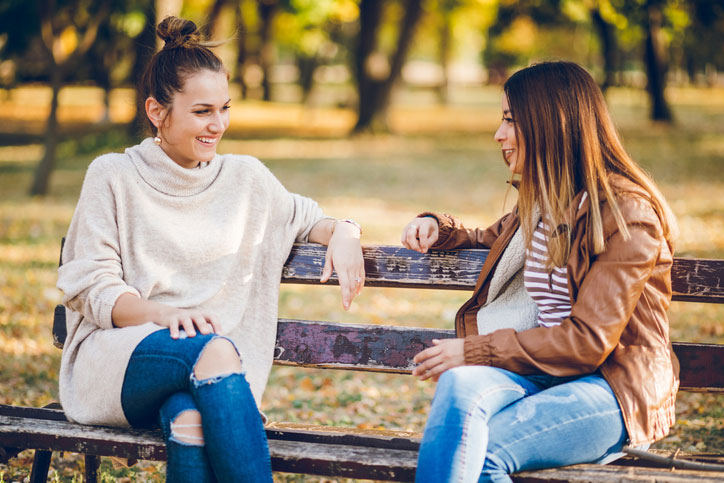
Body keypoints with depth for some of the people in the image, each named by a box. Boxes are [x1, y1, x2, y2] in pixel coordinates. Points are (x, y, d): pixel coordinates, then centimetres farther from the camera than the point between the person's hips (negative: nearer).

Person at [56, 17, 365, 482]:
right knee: (215, 350, -37)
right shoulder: (113, 177, 5)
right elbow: (93, 291, 0)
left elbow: (307, 218, 30)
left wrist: (343, 231, 3)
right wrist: (165, 313, -21)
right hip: (116, 362, -2)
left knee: (190, 417, -38)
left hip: (209, 366, 2)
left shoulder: (246, 178, 15)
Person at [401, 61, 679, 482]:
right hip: (542, 374, 6)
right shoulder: (540, 202, 16)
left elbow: (588, 340, -16)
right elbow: (493, 241, 40)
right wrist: (441, 229, 17)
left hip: (614, 388, -6)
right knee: (461, 384, -31)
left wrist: (475, 350, -15)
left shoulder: (628, 214, -9)